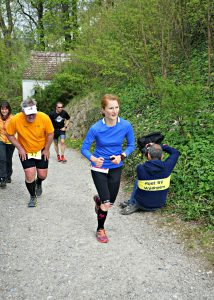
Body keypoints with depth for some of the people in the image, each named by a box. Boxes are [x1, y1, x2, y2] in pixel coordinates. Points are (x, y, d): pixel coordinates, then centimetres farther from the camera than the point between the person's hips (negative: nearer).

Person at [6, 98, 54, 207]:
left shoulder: (44, 118, -25)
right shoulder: (15, 120, -25)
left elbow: (50, 134, -9)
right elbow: (10, 135, -8)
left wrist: (46, 149, -6)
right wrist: (20, 148, -13)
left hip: (41, 151, 1)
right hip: (25, 152, -1)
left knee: (42, 175, 5)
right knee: (30, 174, -9)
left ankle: (39, 183, 44)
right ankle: (33, 197, 19)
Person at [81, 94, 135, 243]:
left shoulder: (126, 125, -15)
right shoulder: (96, 128, -20)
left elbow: (131, 145, -2)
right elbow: (84, 148, -11)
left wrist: (121, 156, -21)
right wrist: (93, 159, -31)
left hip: (116, 168, 3)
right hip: (99, 168, -3)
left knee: (111, 202, 13)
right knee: (106, 203, -6)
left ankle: (98, 199, 51)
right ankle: (100, 229, 23)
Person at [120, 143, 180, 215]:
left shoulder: (140, 168, -23)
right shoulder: (166, 167, -20)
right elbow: (176, 152, -1)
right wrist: (161, 146, 0)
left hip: (143, 205, -2)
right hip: (159, 205, 2)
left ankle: (132, 205, 22)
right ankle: (131, 202, 32)